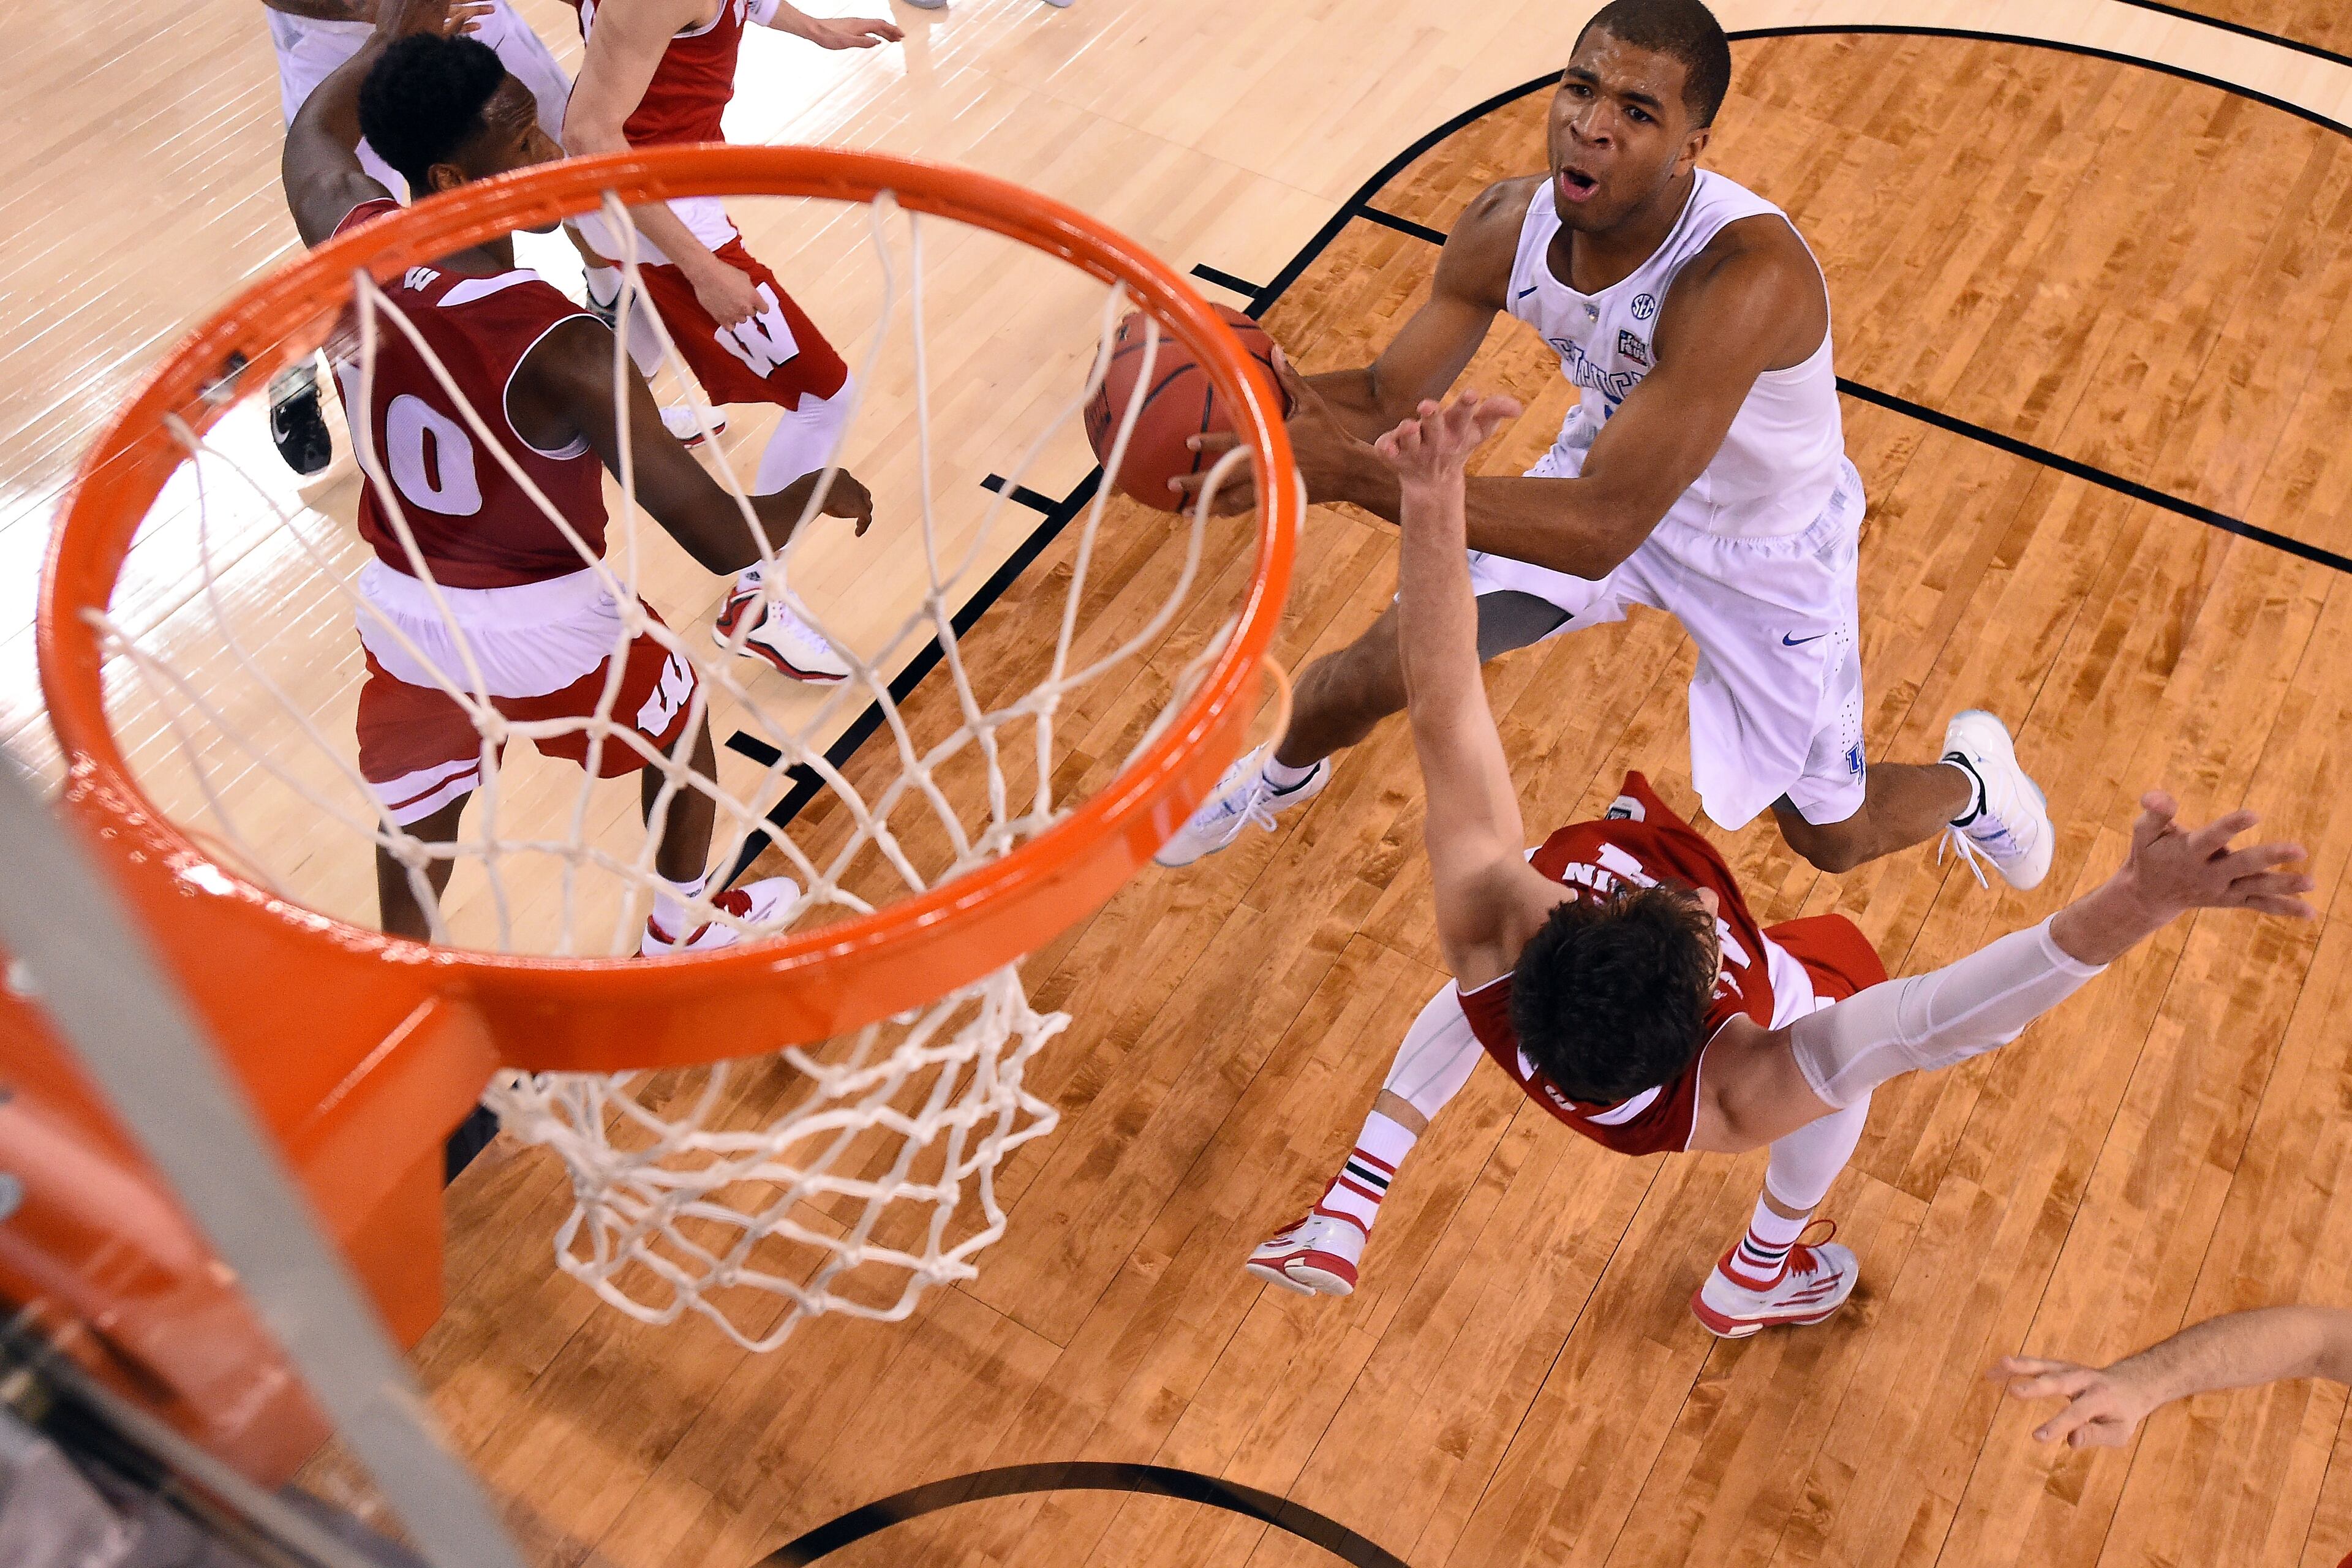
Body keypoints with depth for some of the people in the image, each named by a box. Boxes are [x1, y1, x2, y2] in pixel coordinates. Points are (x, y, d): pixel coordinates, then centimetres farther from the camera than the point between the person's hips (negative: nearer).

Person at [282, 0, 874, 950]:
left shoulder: (351, 248, -15)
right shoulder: (557, 348, -33)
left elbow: (315, 136, 13)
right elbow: (725, 540, -32)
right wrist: (823, 492, -12)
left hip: (403, 619, 4)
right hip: (551, 634, -4)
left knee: (413, 853, 22)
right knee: (681, 728, 29)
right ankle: (684, 928, 53)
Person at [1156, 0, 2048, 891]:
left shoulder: (1750, 274, -43)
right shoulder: (1507, 227, -23)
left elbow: (1604, 526, -49)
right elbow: (1389, 396, -11)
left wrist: (1354, 474, -55)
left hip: (1767, 548, -4)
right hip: (1611, 471, 4)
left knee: (1831, 837, 11)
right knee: (1371, 675, 1)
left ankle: (1969, 779, 48)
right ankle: (1283, 777, 38)